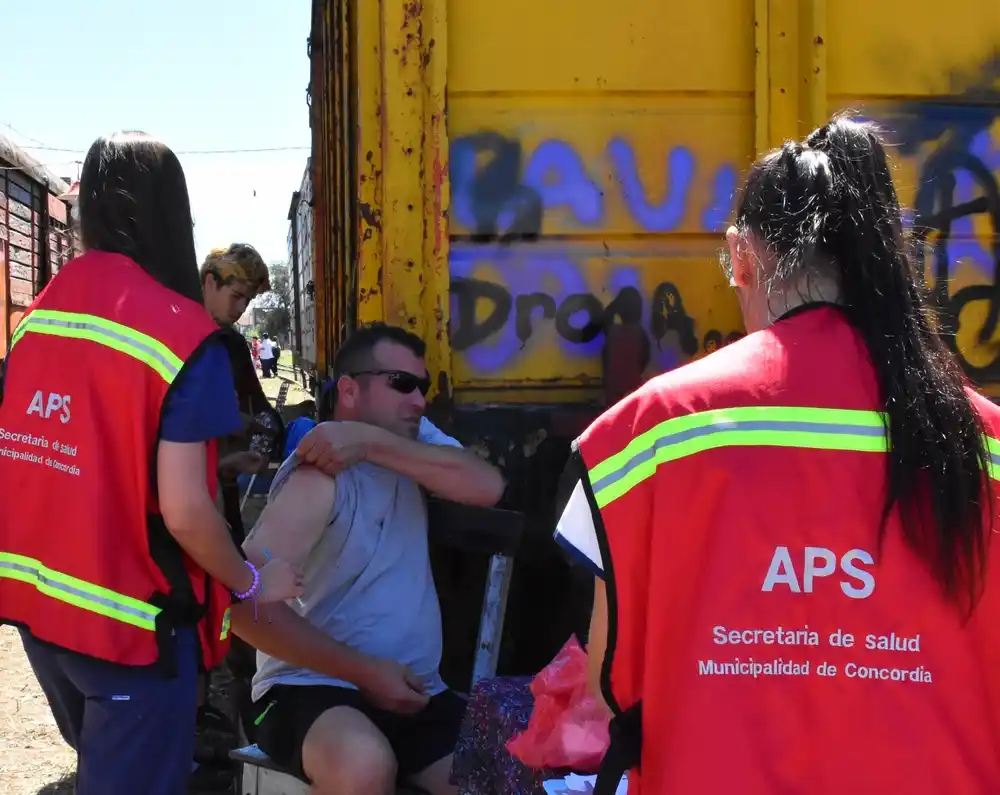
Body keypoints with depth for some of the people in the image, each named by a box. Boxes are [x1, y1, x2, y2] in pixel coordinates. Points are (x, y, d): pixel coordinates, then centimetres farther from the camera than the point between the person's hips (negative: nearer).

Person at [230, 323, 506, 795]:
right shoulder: (323, 477, -14)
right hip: (314, 689, -6)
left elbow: (487, 487, -13)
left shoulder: (413, 443, 7)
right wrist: (363, 671, -19)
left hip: (414, 695, 6)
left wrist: (374, 444, -20)